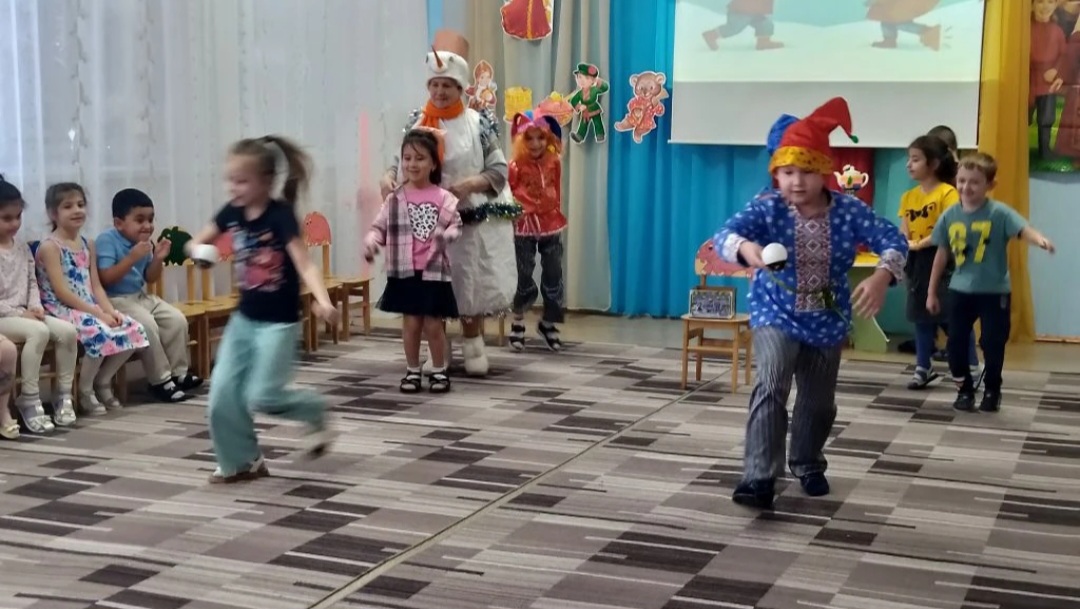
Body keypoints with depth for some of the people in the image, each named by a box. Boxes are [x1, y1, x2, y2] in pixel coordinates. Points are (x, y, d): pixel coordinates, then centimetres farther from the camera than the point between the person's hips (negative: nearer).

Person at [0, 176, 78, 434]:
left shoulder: (22, 248, 12)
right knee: (38, 332, -33)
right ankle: (29, 399, -24)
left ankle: (64, 395, -6)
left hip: (25, 313, 7)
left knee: (67, 330, -15)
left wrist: (35, 307, -4)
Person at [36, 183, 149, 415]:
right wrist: (98, 313, -20)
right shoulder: (49, 247, -10)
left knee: (134, 330, -11)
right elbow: (61, 292, -17)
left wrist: (109, 310, -7)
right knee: (100, 333, -33)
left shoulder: (88, 245, 14)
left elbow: (95, 285, 12)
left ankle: (102, 382, 7)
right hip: (61, 310, -8)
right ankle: (85, 392, -11)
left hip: (89, 308, 8)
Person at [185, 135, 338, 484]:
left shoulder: (281, 215, -19)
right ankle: (240, 462, 18)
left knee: (262, 396, -10)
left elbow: (304, 264, -27)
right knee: (223, 393, 2)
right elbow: (197, 242, 12)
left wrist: (322, 300, -45)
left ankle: (315, 412, 18)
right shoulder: (232, 212, -1)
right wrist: (197, 249, -13)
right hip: (244, 318, 6)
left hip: (279, 322, -6)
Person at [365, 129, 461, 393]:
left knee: (434, 324, 5)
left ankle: (439, 371, 21)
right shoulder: (395, 199, 0)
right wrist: (371, 242, -18)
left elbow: (455, 226, -1)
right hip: (405, 272, 1)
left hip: (434, 271, -1)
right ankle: (412, 371, 22)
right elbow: (380, 227, 1)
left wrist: (445, 236, -22)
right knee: (410, 322, 8)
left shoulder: (444, 198, -2)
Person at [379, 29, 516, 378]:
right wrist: (389, 178, -13)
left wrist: (469, 185, -19)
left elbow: (499, 171, -2)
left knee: (470, 283, 1)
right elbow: (400, 163, 10)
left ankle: (473, 345, 15)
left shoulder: (479, 124, -2)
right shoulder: (417, 124, 6)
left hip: (472, 220, -2)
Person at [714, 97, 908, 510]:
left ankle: (808, 465, 41)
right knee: (772, 387, -24)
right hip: (776, 315, -3)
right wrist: (746, 248, -56)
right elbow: (725, 235, -31)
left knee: (819, 401, 15)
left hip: (828, 321, 3)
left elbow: (893, 240, -14)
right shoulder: (766, 208, -16)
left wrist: (882, 276, -36)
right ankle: (760, 477, -23)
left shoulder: (848, 210, -11)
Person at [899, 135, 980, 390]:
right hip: (918, 261, 6)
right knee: (922, 316, 12)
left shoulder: (948, 193, -11)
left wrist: (919, 244, -18)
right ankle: (923, 368, 21)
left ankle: (972, 368, 9)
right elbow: (903, 234, 6)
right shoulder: (909, 196, 8)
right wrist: (901, 261, -8)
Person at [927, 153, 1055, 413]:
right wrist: (932, 292, 11)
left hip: (995, 291, -3)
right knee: (956, 342, 4)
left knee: (993, 344, 4)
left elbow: (1023, 229, -30)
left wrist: (1039, 239, -54)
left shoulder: (999, 213, -13)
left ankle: (992, 390, 25)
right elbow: (941, 255, 7)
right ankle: (965, 389, 23)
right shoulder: (950, 215, -2)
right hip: (960, 290, 3)